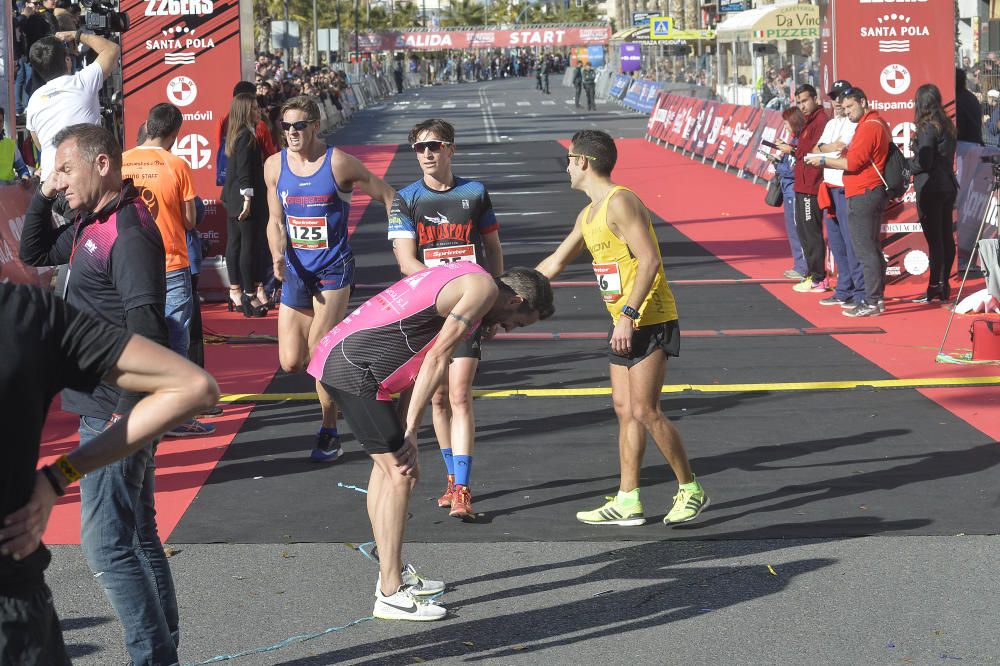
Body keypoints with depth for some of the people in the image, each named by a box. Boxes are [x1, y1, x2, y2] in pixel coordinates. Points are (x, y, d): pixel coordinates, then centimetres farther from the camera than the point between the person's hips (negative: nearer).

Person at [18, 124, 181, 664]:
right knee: (137, 537, 15)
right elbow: (33, 253, 27)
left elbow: (145, 328, -24)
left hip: (117, 414, -10)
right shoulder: (92, 226, 13)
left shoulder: (129, 232, -17)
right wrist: (43, 195, 11)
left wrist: (128, 414, -27)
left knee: (106, 546, -8)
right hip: (104, 409, 10)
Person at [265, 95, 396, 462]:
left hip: (333, 269, -4)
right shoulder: (275, 166, 2)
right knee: (291, 362, -1)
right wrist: (278, 258, -10)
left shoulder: (339, 163, -10)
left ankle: (329, 433, 6)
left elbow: (386, 195, 0)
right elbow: (276, 221, 8)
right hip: (296, 271, 4)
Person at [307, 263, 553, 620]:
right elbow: (437, 358, -14)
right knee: (400, 473, -6)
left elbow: (425, 356, 19)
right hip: (355, 369, -10)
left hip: (334, 352, 10)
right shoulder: (485, 288, -7)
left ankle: (392, 573, 30)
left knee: (388, 463, 20)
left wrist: (404, 432, 13)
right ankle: (391, 594, -3)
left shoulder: (465, 276, 22)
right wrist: (411, 431, -12)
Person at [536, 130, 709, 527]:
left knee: (644, 412, -9)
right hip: (624, 324, 10)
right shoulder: (589, 215, 16)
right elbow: (554, 263, 27)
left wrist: (628, 315, -27)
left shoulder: (620, 202, -15)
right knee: (624, 410, 8)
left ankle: (691, 490, 3)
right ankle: (627, 502, 12)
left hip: (649, 321, -10)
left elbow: (650, 260, -23)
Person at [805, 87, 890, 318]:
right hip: (872, 193, 11)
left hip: (863, 195, -11)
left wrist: (824, 161, -9)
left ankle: (872, 302, -8)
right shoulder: (878, 123, 19)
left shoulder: (868, 127, -14)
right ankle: (876, 298, 17)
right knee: (873, 249, 13)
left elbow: (853, 163, -18)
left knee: (865, 250, -9)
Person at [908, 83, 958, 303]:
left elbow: (924, 162, -18)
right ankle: (944, 285, 18)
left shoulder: (927, 128, -14)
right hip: (948, 185, 9)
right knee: (946, 236, 11)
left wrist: (906, 165, -1)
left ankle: (934, 288, -6)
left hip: (930, 188, -9)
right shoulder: (947, 125, 12)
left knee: (934, 238, -7)